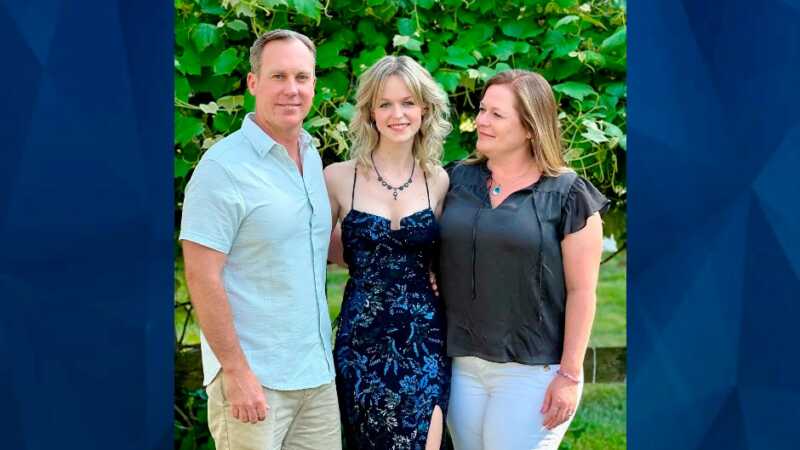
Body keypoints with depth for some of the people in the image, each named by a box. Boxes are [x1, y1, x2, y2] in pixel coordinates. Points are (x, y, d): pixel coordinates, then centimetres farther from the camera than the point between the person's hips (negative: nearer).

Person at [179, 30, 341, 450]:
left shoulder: (312, 156, 9)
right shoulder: (223, 166, -13)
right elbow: (202, 277, -16)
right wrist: (235, 371, -17)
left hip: (317, 371, 7)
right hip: (254, 376, -7)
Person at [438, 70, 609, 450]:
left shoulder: (567, 195, -8)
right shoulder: (459, 179, 5)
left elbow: (581, 291, -8)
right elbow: (437, 261, 13)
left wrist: (570, 374, -10)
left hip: (533, 372, -4)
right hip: (461, 365, 5)